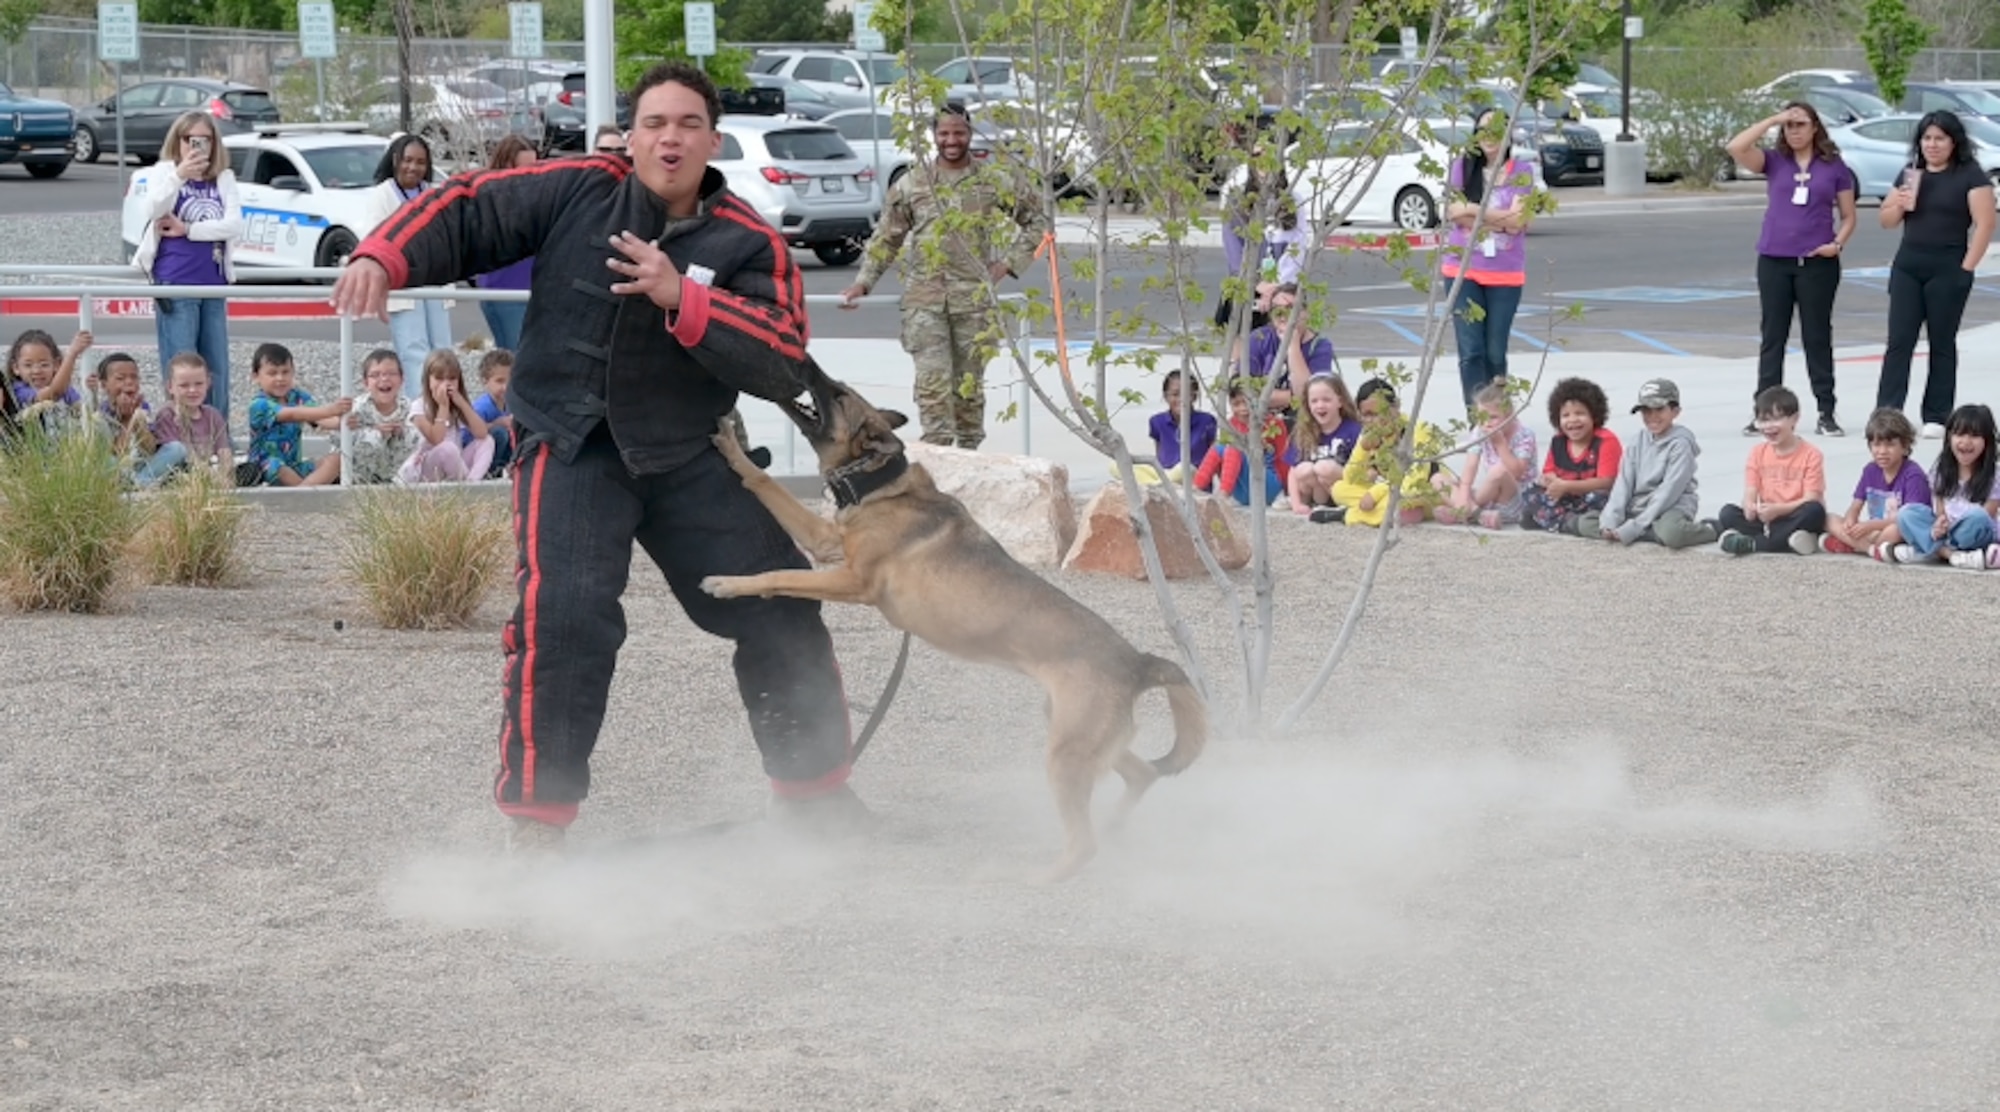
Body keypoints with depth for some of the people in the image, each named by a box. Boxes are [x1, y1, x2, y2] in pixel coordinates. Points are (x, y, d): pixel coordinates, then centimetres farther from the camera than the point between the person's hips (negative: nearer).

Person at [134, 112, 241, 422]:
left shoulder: (224, 179, 11)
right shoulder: (164, 173, 2)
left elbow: (235, 225, -2)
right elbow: (154, 210, -18)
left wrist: (187, 229, -10)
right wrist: (179, 175, -35)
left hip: (214, 285, 4)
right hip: (176, 285, -4)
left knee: (216, 370, 7)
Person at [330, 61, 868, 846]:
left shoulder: (748, 244, -6)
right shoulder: (576, 192, -7)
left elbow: (786, 367, -17)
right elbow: (466, 217, -3)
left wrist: (683, 299, -28)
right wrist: (383, 258, -21)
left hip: (690, 457, 3)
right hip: (572, 449, -3)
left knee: (780, 614, 8)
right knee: (563, 618, -22)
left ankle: (814, 792, 29)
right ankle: (536, 818, -11)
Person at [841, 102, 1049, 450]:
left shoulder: (993, 183, 7)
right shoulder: (911, 184, 9)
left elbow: (1036, 222, 16)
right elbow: (886, 239, 15)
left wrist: (1010, 263, 6)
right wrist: (864, 282, 7)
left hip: (974, 298, 0)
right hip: (924, 298, 0)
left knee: (969, 383, 6)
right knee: (932, 381, -11)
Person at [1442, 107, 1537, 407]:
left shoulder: (1521, 172, -1)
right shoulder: (1463, 166, 3)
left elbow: (1516, 223, -11)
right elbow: (1453, 212, -7)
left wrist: (1471, 210, -11)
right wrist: (1500, 216, -11)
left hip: (1505, 274, 0)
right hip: (1463, 269, 0)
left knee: (1495, 354, 7)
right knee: (1471, 352, -7)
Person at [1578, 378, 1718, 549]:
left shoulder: (1680, 444, -9)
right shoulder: (1637, 443, 10)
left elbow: (1668, 493, -16)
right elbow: (1623, 485, 3)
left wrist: (1631, 529, -22)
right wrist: (1609, 523, -15)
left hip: (1672, 508, -7)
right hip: (1636, 508, 7)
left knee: (1671, 533, -42)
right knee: (1584, 522, -11)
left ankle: (1714, 530, -12)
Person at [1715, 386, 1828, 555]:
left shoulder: (1811, 455, -4)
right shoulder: (1758, 454, 9)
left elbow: (1812, 499, -13)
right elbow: (1750, 495, 1)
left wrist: (1777, 509, -28)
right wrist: (1750, 507, -25)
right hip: (1766, 519, 3)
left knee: (1814, 511, -35)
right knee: (1728, 513, -19)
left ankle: (1752, 543, -34)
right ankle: (1788, 540, -34)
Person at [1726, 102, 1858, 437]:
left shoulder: (1834, 167, 4)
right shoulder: (1774, 161, 4)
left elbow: (1848, 217, 9)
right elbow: (1736, 148, -13)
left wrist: (1838, 243, -10)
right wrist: (1774, 120, -12)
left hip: (1818, 262, -1)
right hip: (1774, 260, 1)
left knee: (1817, 335, 5)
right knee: (1772, 336, 6)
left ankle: (1826, 413, 9)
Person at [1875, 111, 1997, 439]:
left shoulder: (1969, 176, -4)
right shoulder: (1911, 174, 13)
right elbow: (1886, 220, 18)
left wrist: (1967, 267, -14)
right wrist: (1899, 204, -4)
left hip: (1947, 270, -5)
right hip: (1907, 267, 5)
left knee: (1942, 344, 3)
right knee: (1898, 341, -1)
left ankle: (1936, 417, 8)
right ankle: (1885, 412, -4)